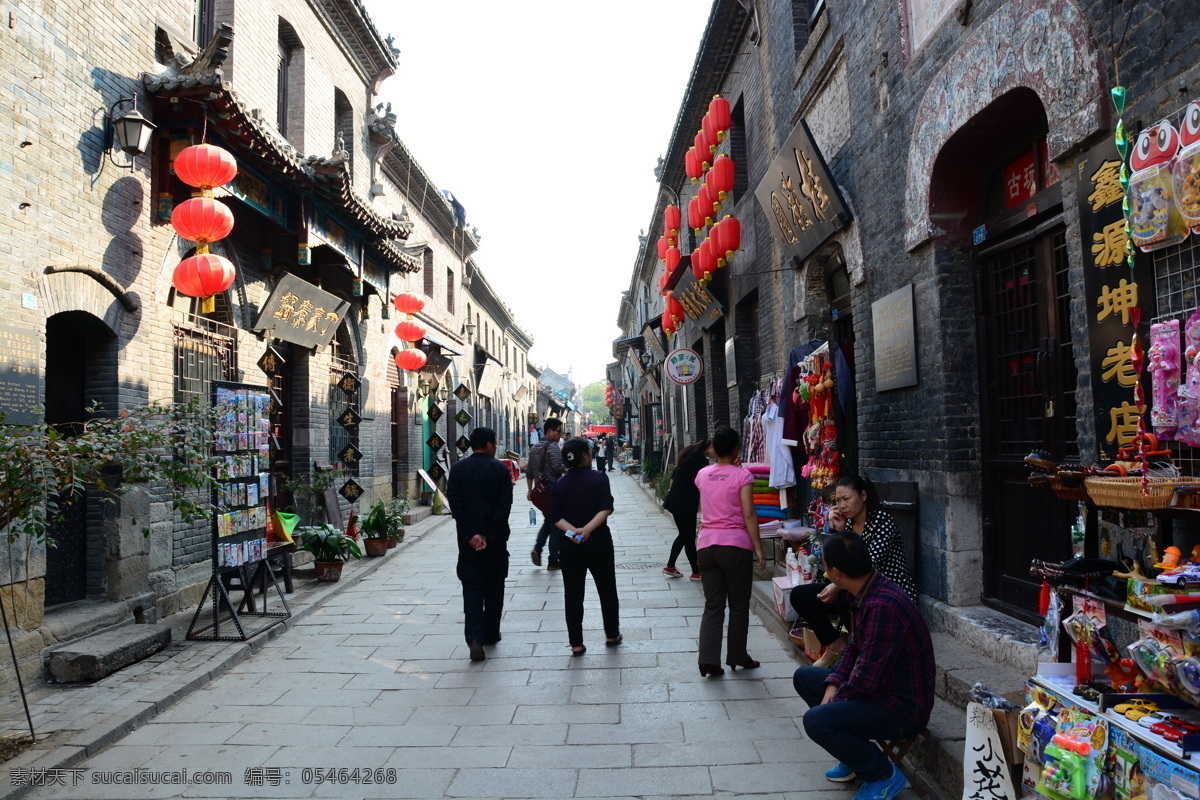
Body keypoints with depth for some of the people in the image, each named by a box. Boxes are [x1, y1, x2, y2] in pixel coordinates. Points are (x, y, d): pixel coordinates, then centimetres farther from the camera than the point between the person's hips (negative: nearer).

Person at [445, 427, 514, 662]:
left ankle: (475, 638, -11)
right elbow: (505, 505, -12)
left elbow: (454, 503, -7)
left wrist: (471, 534, -8)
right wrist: (488, 534, -9)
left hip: (468, 538, 1)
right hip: (495, 537, -1)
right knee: (494, 586, 14)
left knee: (472, 587, 3)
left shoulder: (458, 469, 0)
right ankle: (490, 634, 23)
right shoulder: (500, 469, -5)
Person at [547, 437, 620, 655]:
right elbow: (606, 508, -17)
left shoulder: (559, 484, 3)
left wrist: (573, 531, -14)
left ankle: (576, 643, 9)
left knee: (573, 594, 7)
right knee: (607, 589, 15)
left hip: (569, 545, 2)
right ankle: (612, 635, 26)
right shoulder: (599, 478, -5)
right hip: (598, 540, -2)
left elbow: (554, 516, -5)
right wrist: (587, 529, -21)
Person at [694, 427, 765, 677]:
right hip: (736, 546, -4)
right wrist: (758, 548, -8)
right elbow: (748, 515, -12)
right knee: (739, 606, 11)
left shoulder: (702, 474, 7)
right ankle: (737, 657, 20)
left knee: (712, 606, 8)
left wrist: (716, 459, 27)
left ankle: (708, 659, 1)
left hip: (706, 546, 4)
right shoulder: (742, 475, -8)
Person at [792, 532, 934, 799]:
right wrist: (833, 685, -2)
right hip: (877, 688, 10)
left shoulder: (883, 605, -31)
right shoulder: (865, 593, 1)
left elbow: (867, 678, -29)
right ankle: (856, 756, 19)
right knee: (804, 677, 15)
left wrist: (834, 699, -13)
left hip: (902, 708, -10)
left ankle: (885, 775, -3)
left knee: (815, 720, -27)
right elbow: (854, 649, 12)